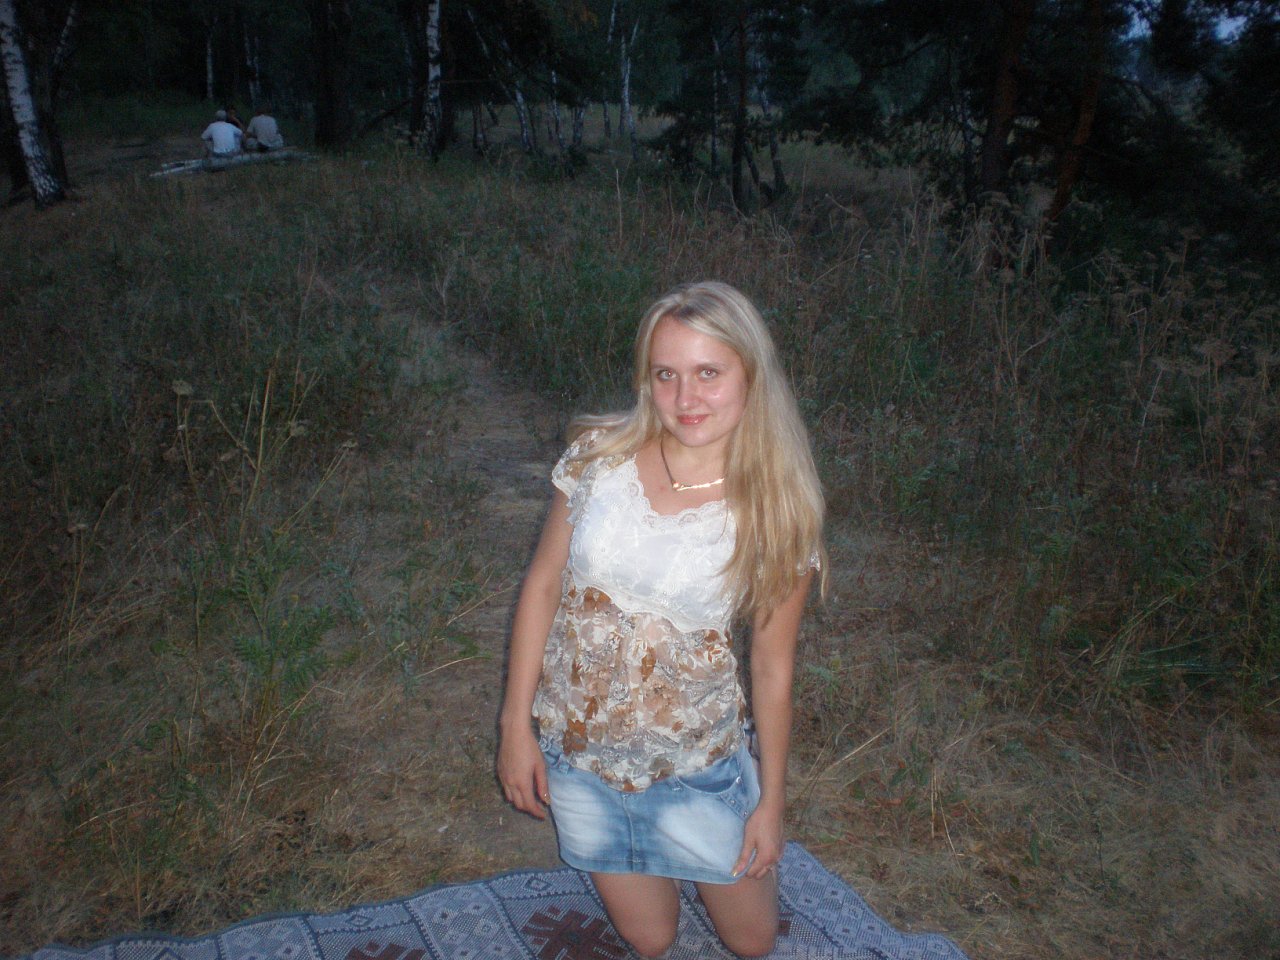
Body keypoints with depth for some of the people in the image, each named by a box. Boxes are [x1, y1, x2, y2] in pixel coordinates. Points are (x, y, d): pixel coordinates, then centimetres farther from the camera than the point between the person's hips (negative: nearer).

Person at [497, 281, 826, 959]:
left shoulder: (777, 512, -15)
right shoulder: (599, 455, -12)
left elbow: (773, 665, -7)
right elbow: (543, 585, -4)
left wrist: (771, 801, 1)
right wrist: (516, 725, -4)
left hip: (695, 764, -1)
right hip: (575, 751, 1)